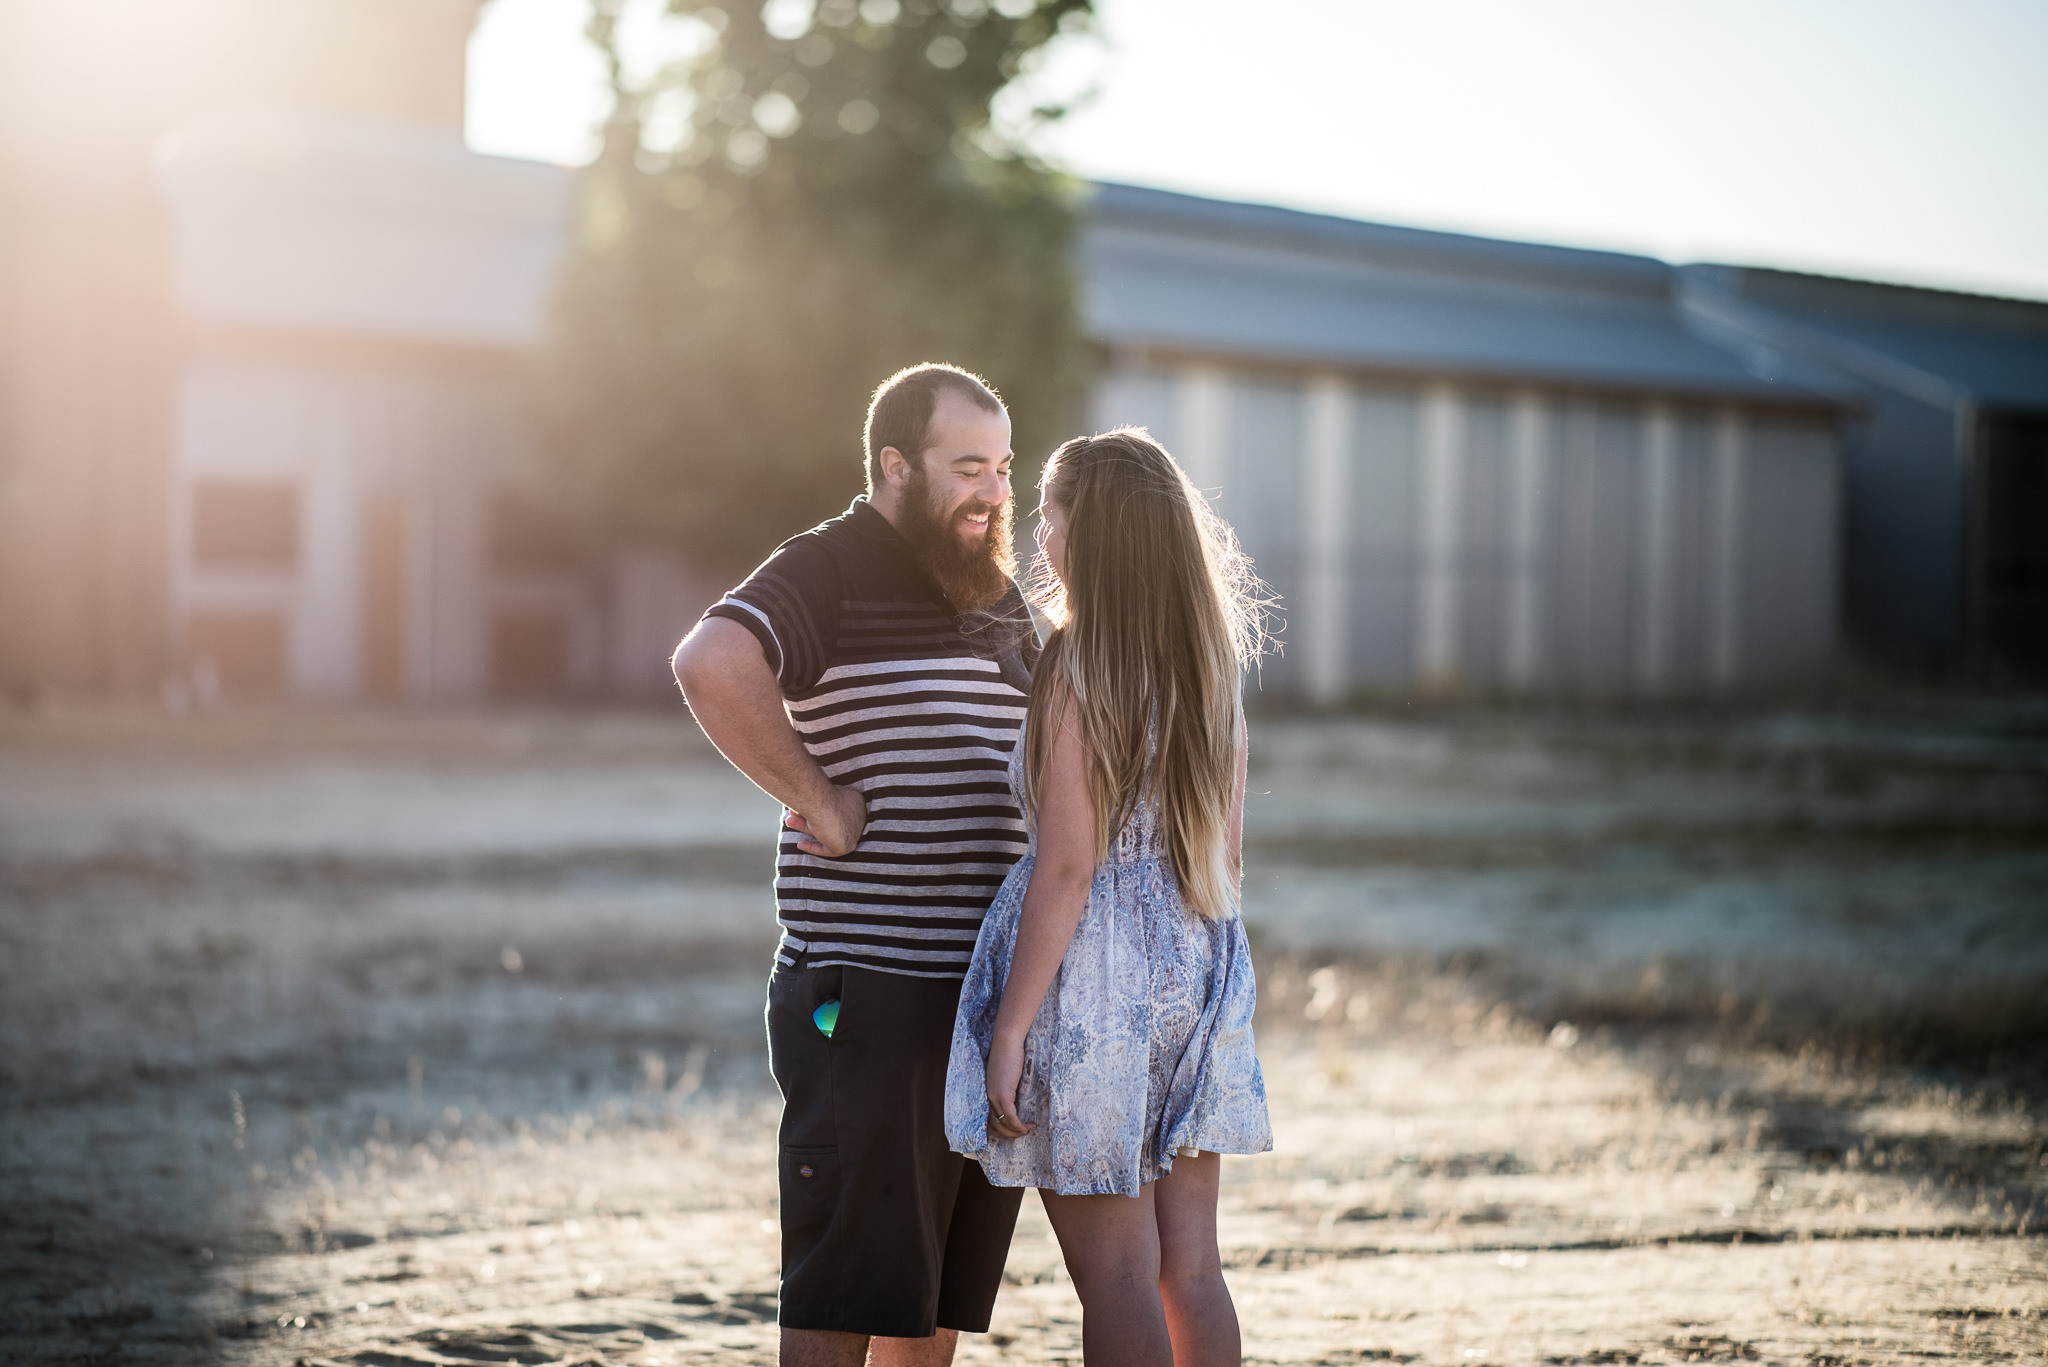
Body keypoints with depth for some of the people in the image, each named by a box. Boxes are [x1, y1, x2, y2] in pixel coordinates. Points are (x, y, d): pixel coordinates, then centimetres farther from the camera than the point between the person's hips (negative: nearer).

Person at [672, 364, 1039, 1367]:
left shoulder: (997, 593, 18)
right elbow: (711, 663, -29)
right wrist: (818, 798, -21)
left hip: (990, 986, 8)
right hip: (869, 994, -8)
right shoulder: (833, 570, -9)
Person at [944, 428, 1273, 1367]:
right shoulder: (1207, 664, 6)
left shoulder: (1078, 668, -14)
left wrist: (1009, 1031, -14)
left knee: (1115, 1277, 0)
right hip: (1193, 970, 7)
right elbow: (1221, 850, 12)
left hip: (1092, 974, -7)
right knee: (1190, 1267, 11)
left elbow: (1068, 869, -17)